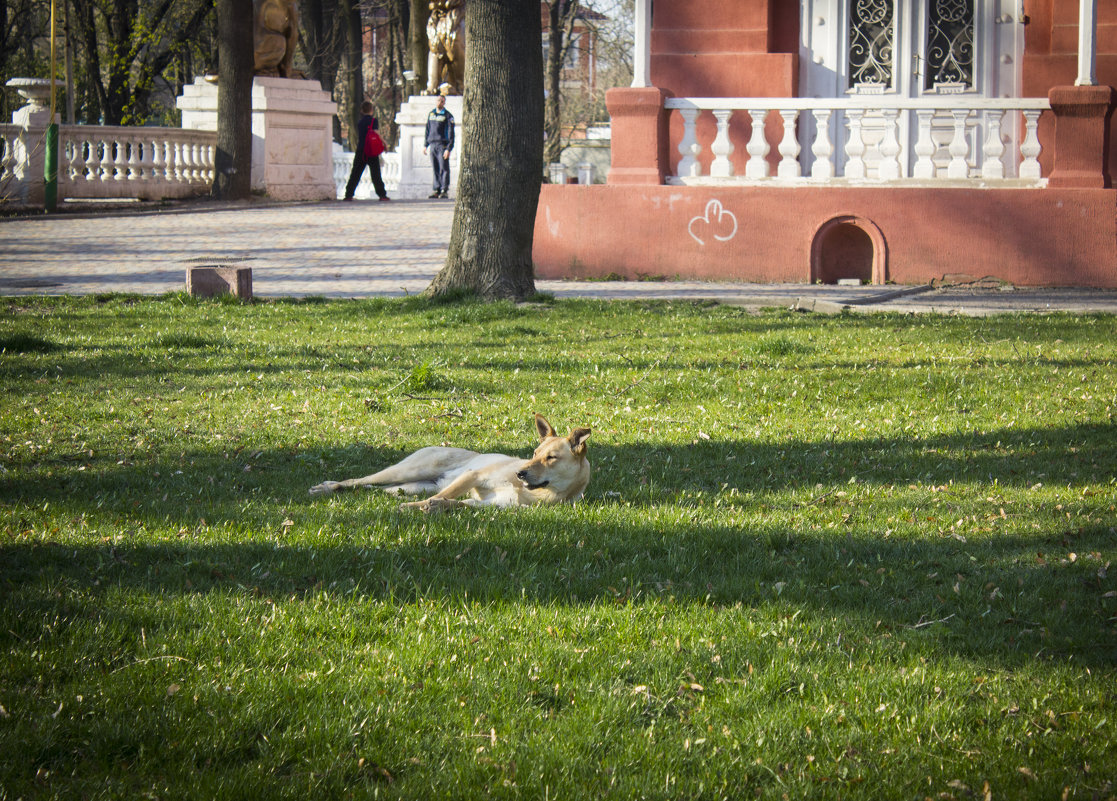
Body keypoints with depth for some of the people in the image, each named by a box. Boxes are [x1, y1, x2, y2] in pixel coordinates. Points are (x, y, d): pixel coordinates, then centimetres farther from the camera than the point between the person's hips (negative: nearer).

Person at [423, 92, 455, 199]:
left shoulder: (447, 116, -1)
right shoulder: (431, 114, 15)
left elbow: (451, 133, -5)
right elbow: (428, 130, 22)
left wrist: (448, 149, -13)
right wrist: (425, 145, 16)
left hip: (442, 145, -5)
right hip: (433, 144, 5)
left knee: (444, 168, -8)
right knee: (435, 169, 4)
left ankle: (445, 190, -7)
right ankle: (437, 189, 7)